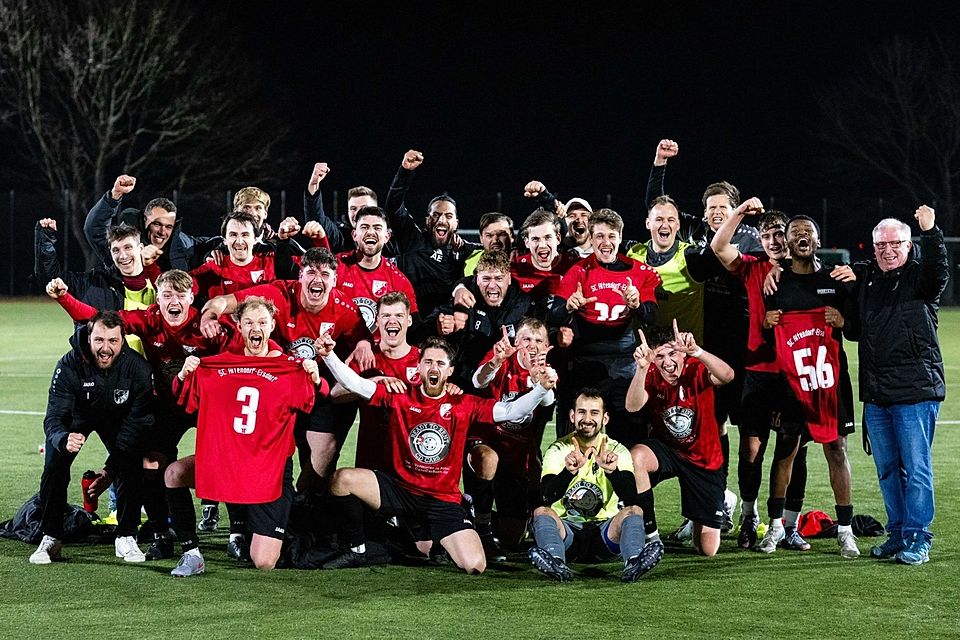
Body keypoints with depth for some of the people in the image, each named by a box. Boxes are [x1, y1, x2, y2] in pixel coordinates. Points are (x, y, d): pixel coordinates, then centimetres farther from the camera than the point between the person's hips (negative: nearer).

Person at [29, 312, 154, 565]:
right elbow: (54, 417, -33)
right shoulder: (69, 365, -32)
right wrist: (64, 439, -59)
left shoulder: (137, 368, -30)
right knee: (54, 466, -20)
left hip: (117, 418, 0)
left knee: (131, 469, -20)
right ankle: (51, 539, -7)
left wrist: (110, 469, -33)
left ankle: (126, 537, -3)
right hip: (76, 417, 0)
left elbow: (135, 423, -26)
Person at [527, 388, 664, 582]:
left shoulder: (617, 451, 5)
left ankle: (633, 562, -49)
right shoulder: (558, 450, 2)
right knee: (541, 512, -27)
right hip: (567, 528, 0)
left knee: (634, 511, -24)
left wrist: (612, 470, -34)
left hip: (604, 529, 1)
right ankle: (557, 564, -53)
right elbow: (548, 497, -16)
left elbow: (630, 499, -13)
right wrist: (569, 471, -37)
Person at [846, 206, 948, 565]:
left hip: (915, 390, -6)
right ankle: (896, 535, 19)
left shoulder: (919, 276, -1)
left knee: (915, 467, -5)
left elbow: (939, 272, -23)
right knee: (887, 469, 11)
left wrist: (930, 232, -37)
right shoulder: (864, 277, 14)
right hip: (875, 393, 6)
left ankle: (916, 539, 0)